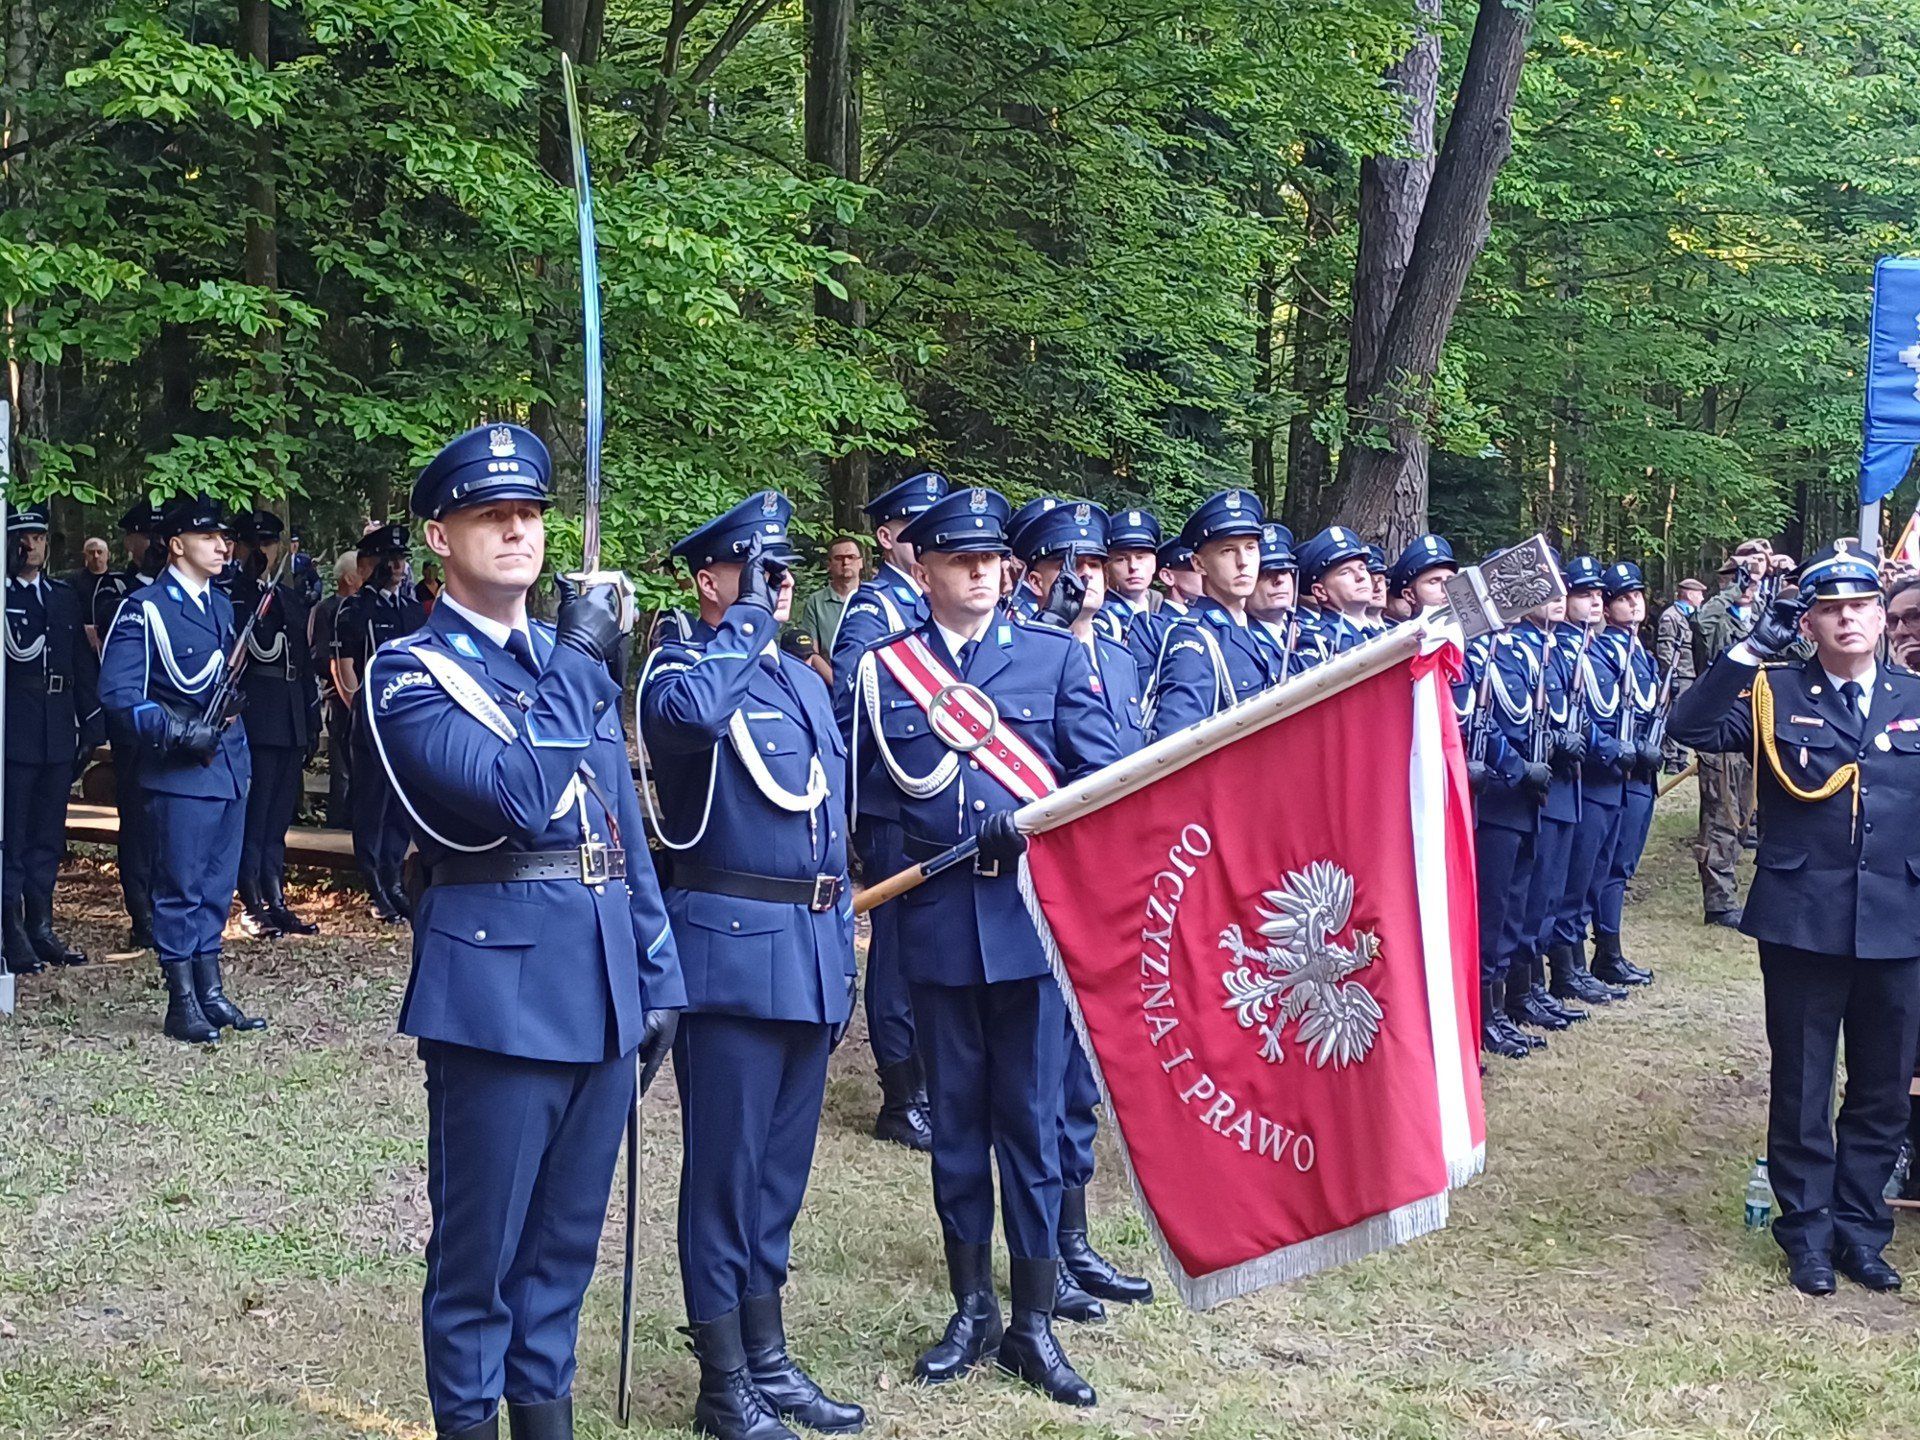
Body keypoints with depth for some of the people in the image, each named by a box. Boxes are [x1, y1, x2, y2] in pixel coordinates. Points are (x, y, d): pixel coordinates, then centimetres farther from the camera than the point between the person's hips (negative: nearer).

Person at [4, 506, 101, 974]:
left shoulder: (65, 596, 14)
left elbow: (84, 662, 14)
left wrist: (91, 723, 10)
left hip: (58, 736, 6)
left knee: (48, 835, 11)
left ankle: (41, 929, 19)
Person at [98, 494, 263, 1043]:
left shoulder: (221, 604, 14)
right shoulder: (145, 609, -9)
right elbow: (117, 690, -14)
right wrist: (176, 734, -20)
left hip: (228, 767, 7)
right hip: (180, 772, -7)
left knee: (216, 886, 12)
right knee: (180, 888, -1)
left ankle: (210, 994, 20)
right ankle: (182, 1003, 7)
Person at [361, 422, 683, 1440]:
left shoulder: (576, 662, 14)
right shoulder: (408, 673, -5)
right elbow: (514, 799, -21)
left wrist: (658, 979, 14)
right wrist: (578, 666, -13)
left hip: (603, 984, 6)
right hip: (499, 990, -6)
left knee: (567, 1239, 16)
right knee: (480, 1248, 5)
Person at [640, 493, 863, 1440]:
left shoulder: (807, 682, 17)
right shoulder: (682, 668, -7)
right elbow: (688, 711, -34)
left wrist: (843, 951, 18)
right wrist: (749, 617, -20)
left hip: (812, 947, 8)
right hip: (732, 946, -7)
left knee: (781, 1168, 15)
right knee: (724, 1169, 0)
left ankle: (769, 1362, 26)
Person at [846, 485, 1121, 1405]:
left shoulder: (1058, 657, 5)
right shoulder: (881, 668, 8)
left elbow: (1104, 775, 0)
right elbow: (859, 784, 9)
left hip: (1035, 911, -1)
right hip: (937, 919, 1)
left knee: (1030, 1117, 3)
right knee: (956, 1118, 10)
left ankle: (1033, 1323, 13)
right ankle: (971, 1310, 23)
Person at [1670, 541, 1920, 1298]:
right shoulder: (1774, 693, -1)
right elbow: (1692, 727, -16)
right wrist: (1753, 649, -20)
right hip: (1803, 922, -2)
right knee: (1801, 1085, 8)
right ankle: (1808, 1229, 22)